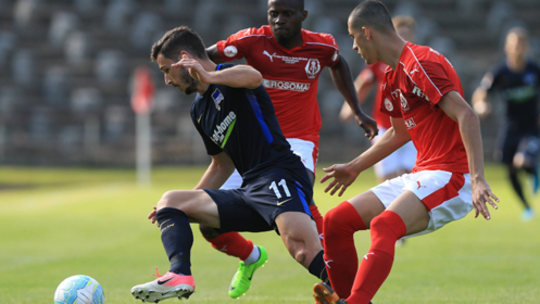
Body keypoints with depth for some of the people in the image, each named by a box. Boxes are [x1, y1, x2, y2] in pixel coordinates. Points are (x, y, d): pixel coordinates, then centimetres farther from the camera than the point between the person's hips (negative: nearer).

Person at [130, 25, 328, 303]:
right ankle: (180, 275, -22)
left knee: (301, 246, -35)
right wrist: (187, 203, 29)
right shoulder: (199, 110, 23)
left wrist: (210, 77, -44)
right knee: (170, 201, 3)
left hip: (280, 176, -9)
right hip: (249, 192, 9)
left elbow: (254, 77, -28)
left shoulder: (230, 77, -1)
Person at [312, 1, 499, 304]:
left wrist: (478, 179, -33)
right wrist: (355, 167, 39)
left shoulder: (421, 64, -14)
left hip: (450, 176, -10)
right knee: (336, 221, 5)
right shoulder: (392, 77, 17)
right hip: (421, 176, 10)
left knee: (383, 225, -34)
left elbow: (467, 116, -24)